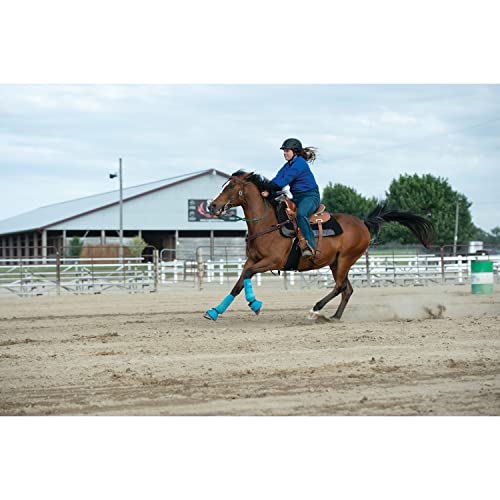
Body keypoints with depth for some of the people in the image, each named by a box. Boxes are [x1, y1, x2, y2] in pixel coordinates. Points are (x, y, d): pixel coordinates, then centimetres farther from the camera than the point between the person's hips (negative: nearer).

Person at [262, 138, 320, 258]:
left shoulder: (300, 163, -13)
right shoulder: (288, 165, 15)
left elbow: (286, 180, -21)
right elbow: (277, 179, 3)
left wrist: (270, 190, -26)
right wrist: (265, 189, -16)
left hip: (310, 196, -10)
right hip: (297, 198, 10)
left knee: (301, 213, -38)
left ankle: (310, 246, -37)